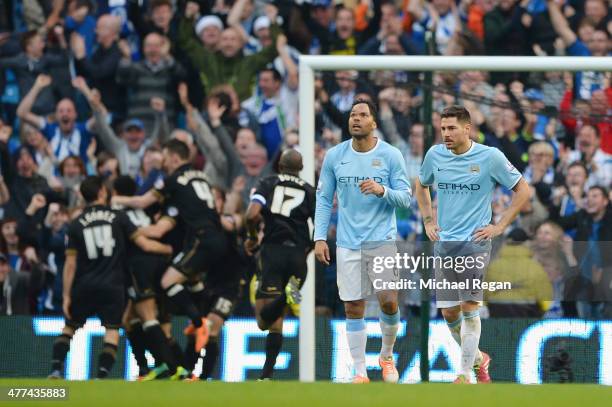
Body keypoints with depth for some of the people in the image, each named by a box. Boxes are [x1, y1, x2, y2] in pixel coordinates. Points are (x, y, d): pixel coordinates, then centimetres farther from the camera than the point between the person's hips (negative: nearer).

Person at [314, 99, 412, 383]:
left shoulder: (390, 155, -2)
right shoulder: (335, 156, 4)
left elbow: (405, 199, -2)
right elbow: (324, 199, 10)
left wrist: (382, 191, -22)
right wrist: (320, 237, 2)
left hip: (382, 239, -2)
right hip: (348, 243, 2)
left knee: (389, 301, -10)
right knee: (353, 307, 1)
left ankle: (386, 355, 16)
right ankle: (360, 372, 8)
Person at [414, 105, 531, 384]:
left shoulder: (490, 157, -8)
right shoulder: (435, 155, 5)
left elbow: (523, 191, 0)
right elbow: (421, 185, 26)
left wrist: (499, 227, -4)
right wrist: (428, 221, 16)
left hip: (475, 241, -5)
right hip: (443, 243, 5)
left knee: (469, 306, -12)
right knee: (448, 312, 4)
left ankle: (465, 374, -7)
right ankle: (478, 358, 27)